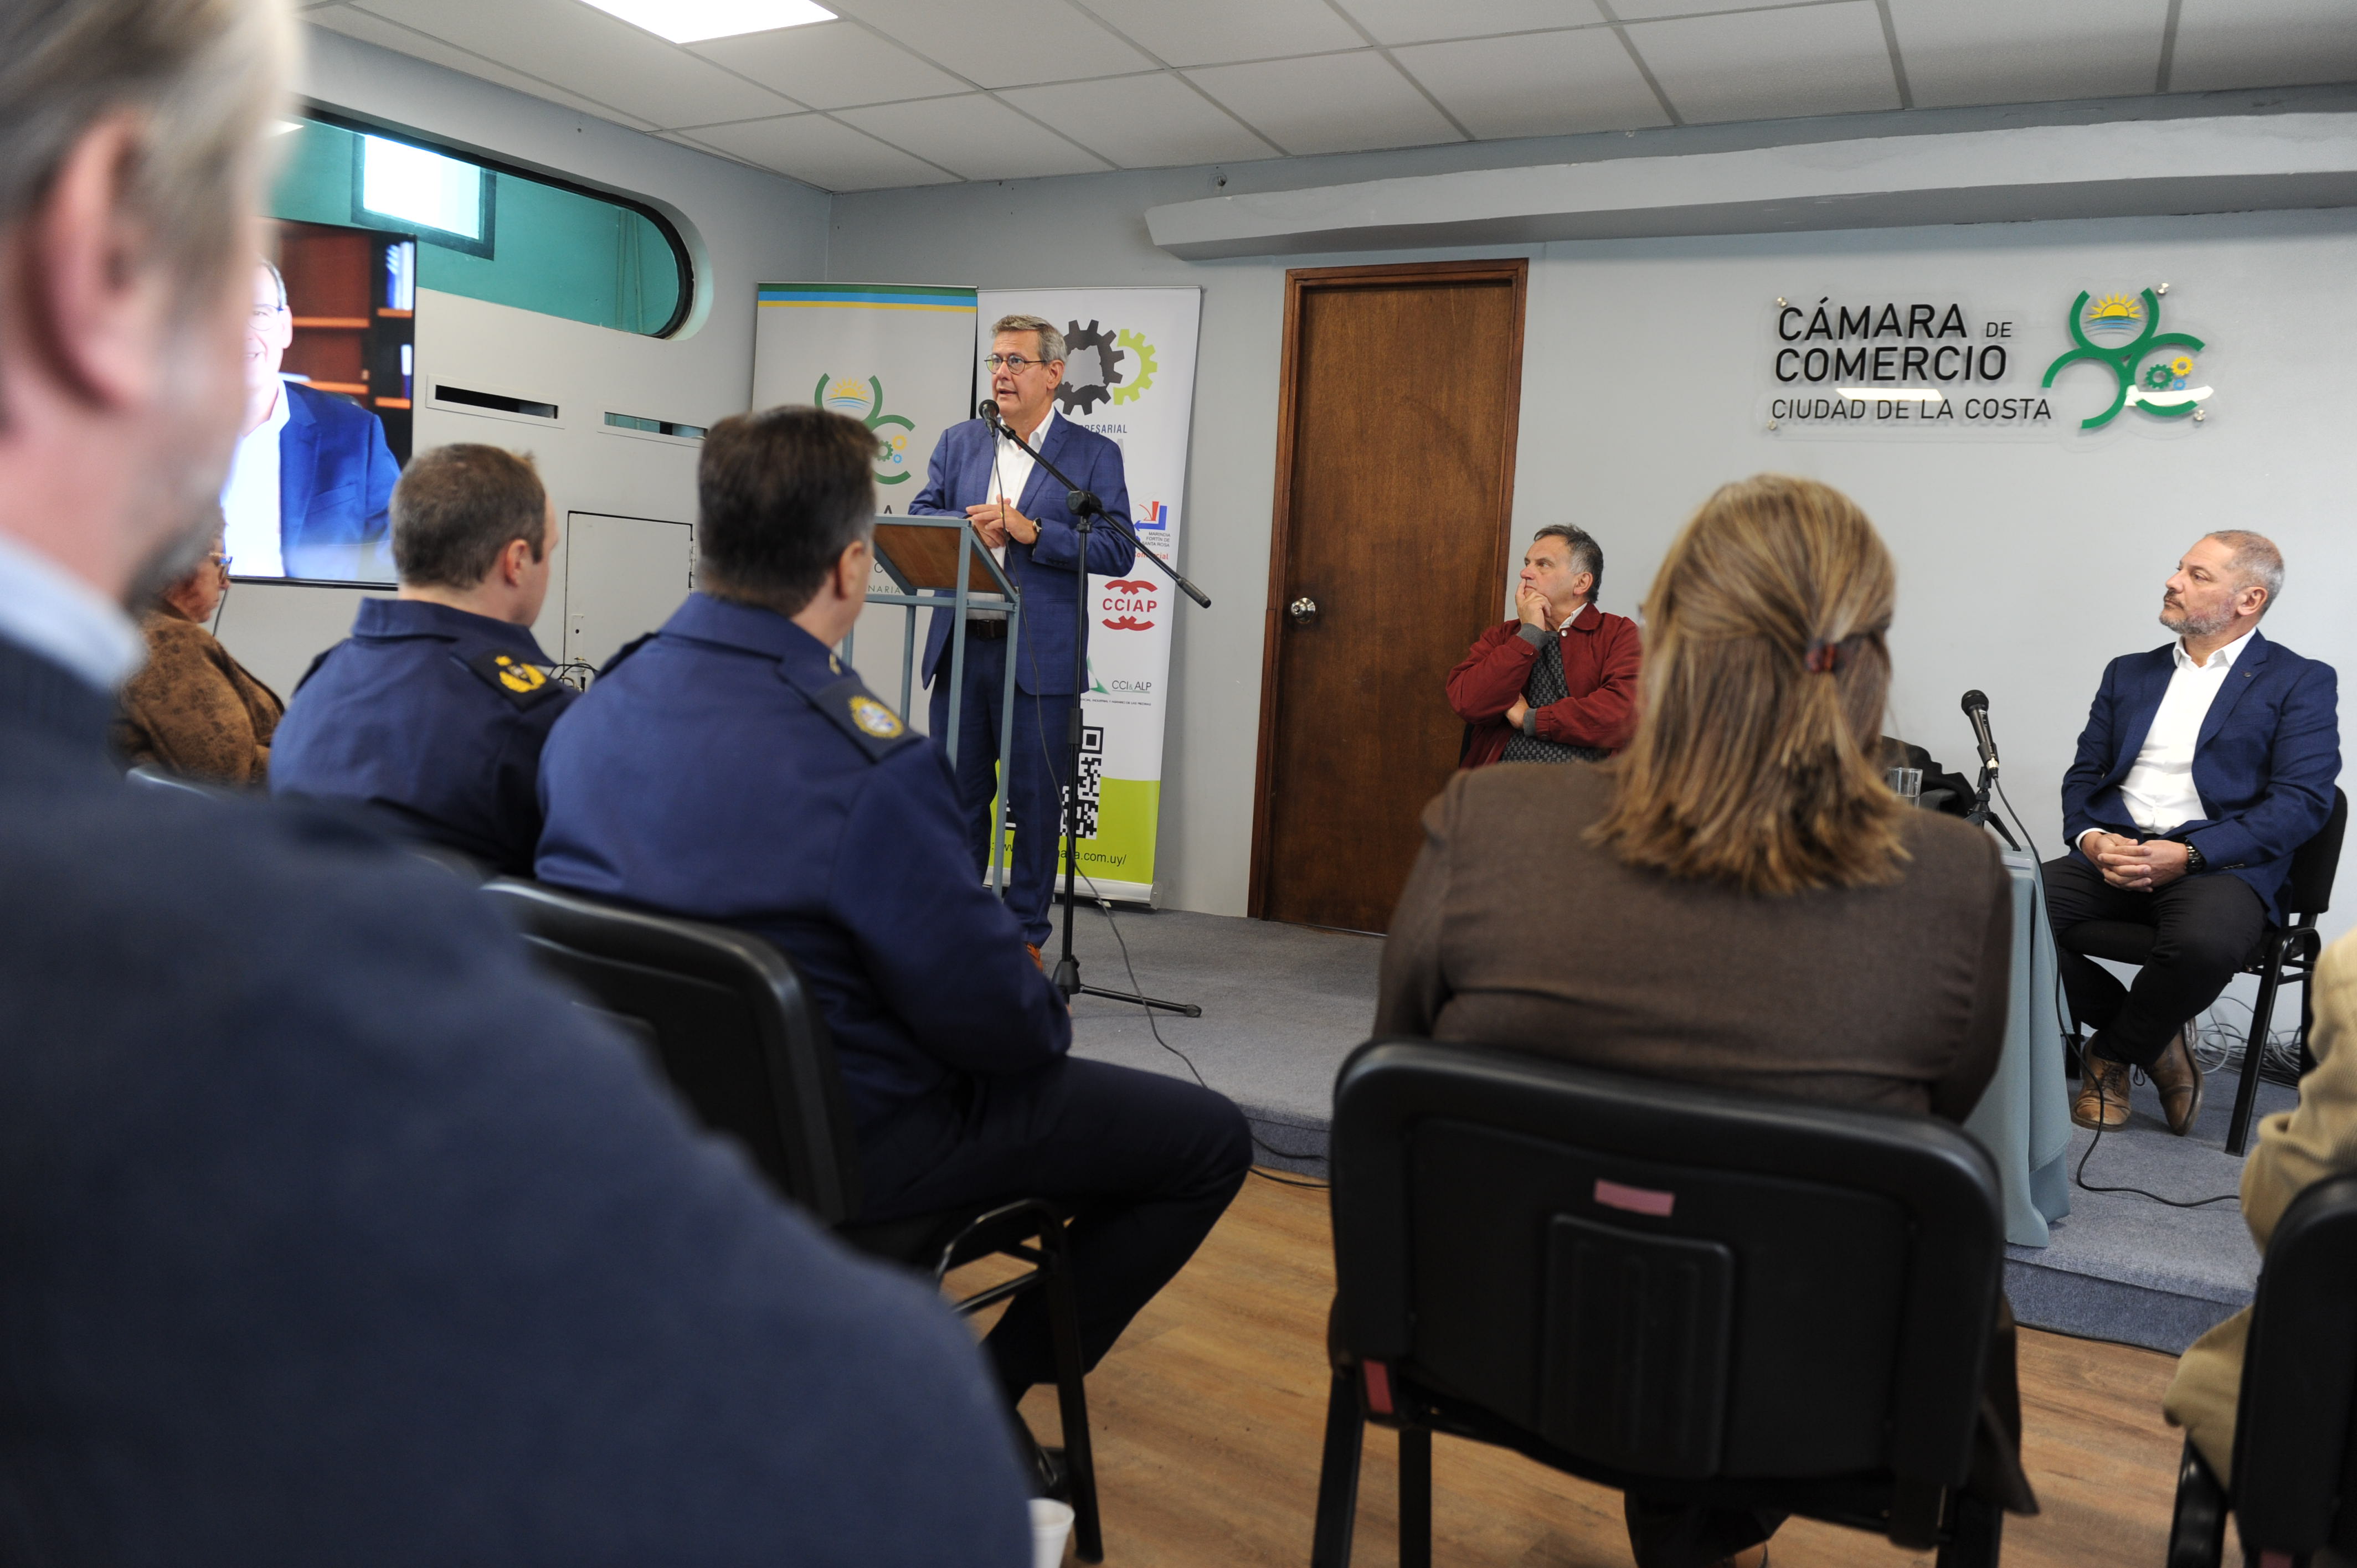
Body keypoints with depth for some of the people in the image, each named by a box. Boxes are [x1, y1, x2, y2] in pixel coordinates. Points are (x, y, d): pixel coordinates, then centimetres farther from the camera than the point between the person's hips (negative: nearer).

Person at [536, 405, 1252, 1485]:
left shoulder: (589, 716, -4)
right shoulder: (864, 762, -30)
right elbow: (997, 1020, -22)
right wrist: (1049, 1016, 3)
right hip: (842, 1147, -8)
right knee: (1208, 1139, 4)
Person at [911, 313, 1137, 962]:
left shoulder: (1094, 454, 2)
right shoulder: (958, 442, 14)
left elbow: (1117, 550, -6)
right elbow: (918, 520, 10)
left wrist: (1032, 531, -16)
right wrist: (971, 528, -10)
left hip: (1039, 656, -3)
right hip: (961, 646, 4)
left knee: (1036, 798, 3)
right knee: (959, 792, 10)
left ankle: (1026, 936, 15)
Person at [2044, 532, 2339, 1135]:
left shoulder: (2301, 681, 7)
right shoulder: (2128, 673, 22)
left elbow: (2302, 801, -5)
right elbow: (2084, 775, 17)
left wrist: (2187, 854, -18)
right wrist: (2090, 838, -7)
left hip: (2222, 863, -4)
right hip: (2113, 855, 4)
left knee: (2205, 943, -39)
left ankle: (2111, 1057, -6)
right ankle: (2156, 1043, -2)